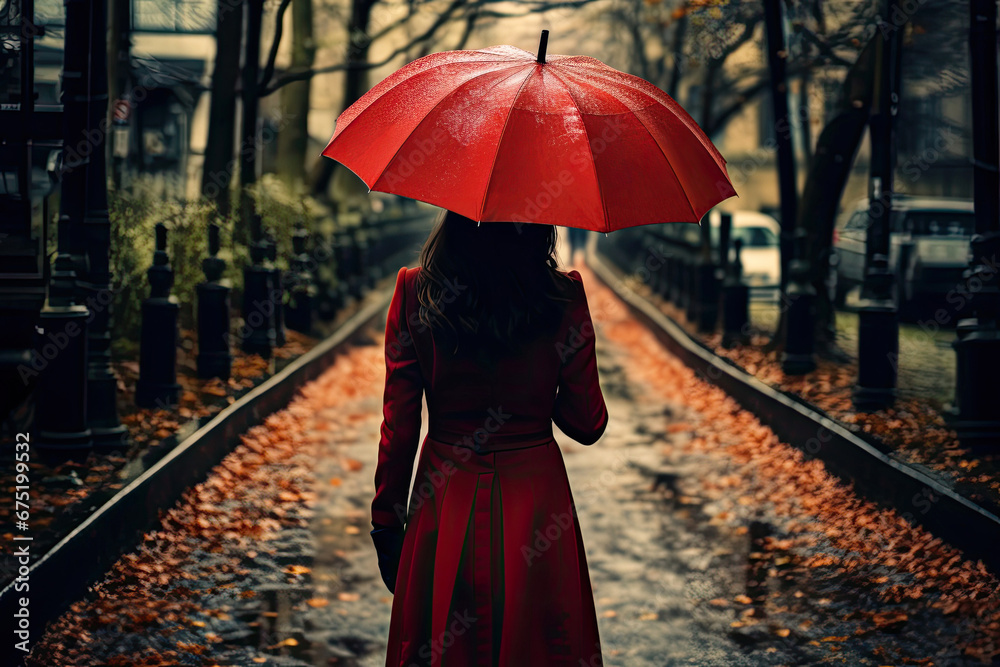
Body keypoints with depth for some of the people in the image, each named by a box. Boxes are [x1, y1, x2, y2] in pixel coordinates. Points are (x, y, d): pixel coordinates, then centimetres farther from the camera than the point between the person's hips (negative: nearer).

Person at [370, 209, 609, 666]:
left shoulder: (415, 291, -8)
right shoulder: (563, 296, -10)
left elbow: (399, 427, -5)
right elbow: (587, 424, -3)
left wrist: (387, 523, 4)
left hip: (447, 505, 1)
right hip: (536, 503, 0)